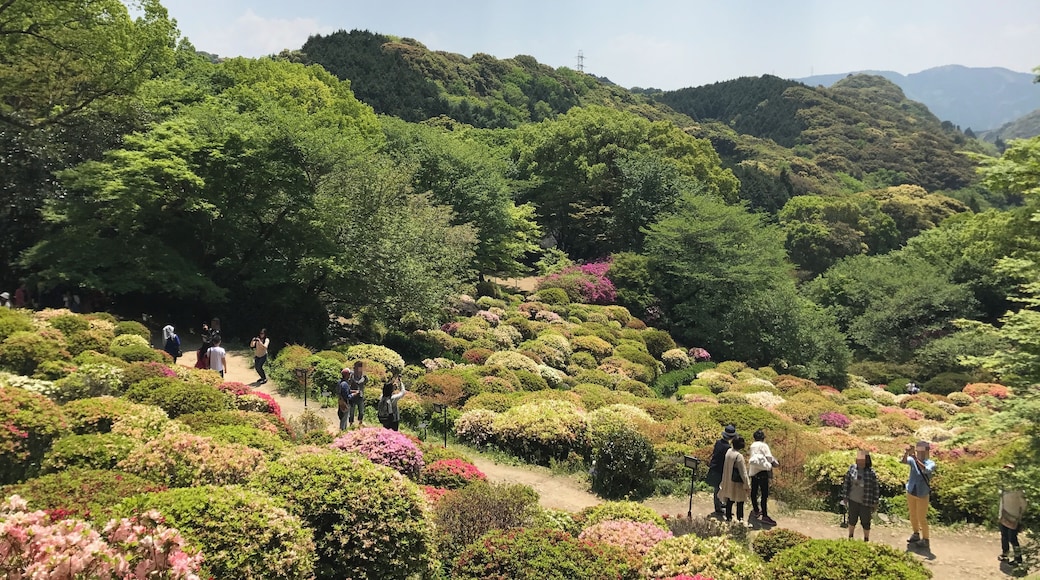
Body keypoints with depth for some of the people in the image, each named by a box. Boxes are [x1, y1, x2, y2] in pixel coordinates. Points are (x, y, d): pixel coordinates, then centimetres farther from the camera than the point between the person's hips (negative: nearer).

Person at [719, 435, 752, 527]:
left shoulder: (728, 452, -2)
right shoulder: (739, 456, -24)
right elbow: (743, 472, -18)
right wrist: (747, 485, -10)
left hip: (728, 481, 7)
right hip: (737, 482, -7)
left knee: (729, 500, 17)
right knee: (740, 501, 4)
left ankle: (728, 517, 27)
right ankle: (740, 520, 8)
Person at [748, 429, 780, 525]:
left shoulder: (752, 446, 9)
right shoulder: (763, 445, -10)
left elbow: (753, 457, 9)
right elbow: (769, 457, -15)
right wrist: (775, 463, 4)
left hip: (753, 471, 8)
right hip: (762, 471, -7)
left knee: (754, 491, 16)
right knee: (764, 494, -5)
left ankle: (756, 511, 31)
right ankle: (764, 516, -6)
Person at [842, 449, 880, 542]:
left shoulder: (871, 473, -17)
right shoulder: (852, 468, -9)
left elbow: (876, 488, -7)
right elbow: (846, 483, 0)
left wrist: (875, 503, -3)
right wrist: (845, 498, 2)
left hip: (866, 503, -2)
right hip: (853, 501, 2)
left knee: (865, 522, 14)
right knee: (852, 519, 19)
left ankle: (866, 540, 37)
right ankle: (850, 537, 41)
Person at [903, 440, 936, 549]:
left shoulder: (930, 463, -12)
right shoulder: (913, 460, -4)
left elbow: (926, 470, -34)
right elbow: (904, 461, -25)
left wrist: (916, 459, -44)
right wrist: (907, 453, -44)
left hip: (922, 495, -4)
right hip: (911, 493, 4)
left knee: (922, 518, 1)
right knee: (913, 515, 19)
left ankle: (925, 539, 13)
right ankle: (916, 534, 36)